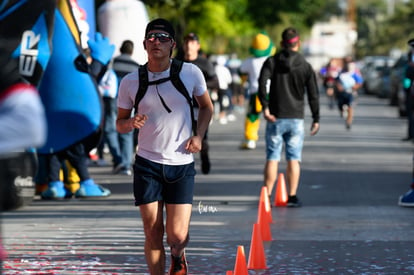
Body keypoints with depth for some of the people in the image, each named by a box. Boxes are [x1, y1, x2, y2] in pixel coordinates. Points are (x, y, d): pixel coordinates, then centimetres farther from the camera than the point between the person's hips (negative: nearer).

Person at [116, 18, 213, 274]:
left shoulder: (191, 73, -3)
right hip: (147, 164, 1)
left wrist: (199, 135, -3)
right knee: (153, 234, 0)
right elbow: (120, 122, 8)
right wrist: (130, 123, -16)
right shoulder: (130, 82, -2)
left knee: (177, 236, -7)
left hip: (182, 164, -1)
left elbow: (207, 106, 13)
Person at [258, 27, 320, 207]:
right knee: (293, 159, 5)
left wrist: (265, 107, -18)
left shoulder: (272, 62, 0)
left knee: (272, 158, 3)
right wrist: (316, 119, 7)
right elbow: (313, 95, 1)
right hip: (296, 118, 0)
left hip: (275, 118, 0)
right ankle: (292, 197, 3)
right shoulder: (305, 66, 2)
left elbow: (262, 84, -15)